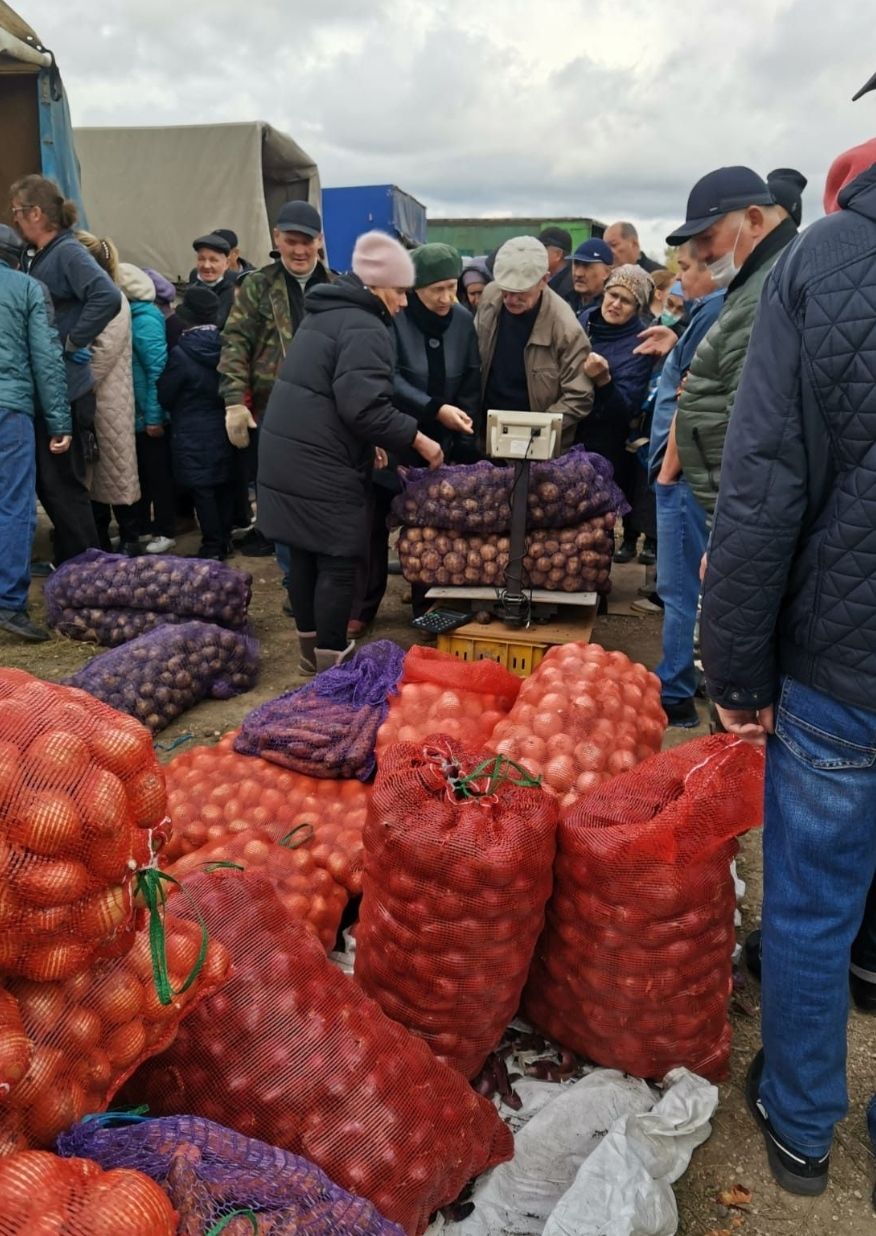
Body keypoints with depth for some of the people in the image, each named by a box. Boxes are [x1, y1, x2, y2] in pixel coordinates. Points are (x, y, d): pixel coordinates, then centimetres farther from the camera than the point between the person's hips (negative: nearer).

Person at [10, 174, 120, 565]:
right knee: (48, 484, 15)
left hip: (64, 392, -9)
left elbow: (108, 297, -27)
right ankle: (68, 564, 26)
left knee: (63, 485, -2)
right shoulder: (42, 257, 16)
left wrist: (71, 342, -21)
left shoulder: (68, 253, -11)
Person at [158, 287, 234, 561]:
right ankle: (224, 541, 20)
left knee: (202, 491, -1)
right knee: (223, 487, 12)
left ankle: (212, 547, 2)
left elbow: (163, 395, -6)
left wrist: (175, 412, 13)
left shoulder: (181, 354, -15)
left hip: (193, 435, -6)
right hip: (223, 429, 6)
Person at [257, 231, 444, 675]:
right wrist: (417, 439, -15)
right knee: (339, 562, -1)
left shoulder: (326, 313, 19)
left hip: (287, 456, 10)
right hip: (322, 467, -10)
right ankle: (331, 659, 5)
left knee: (304, 555, 16)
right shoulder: (364, 328, -14)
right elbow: (365, 406, -25)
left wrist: (374, 443, 21)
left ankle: (311, 648, 28)